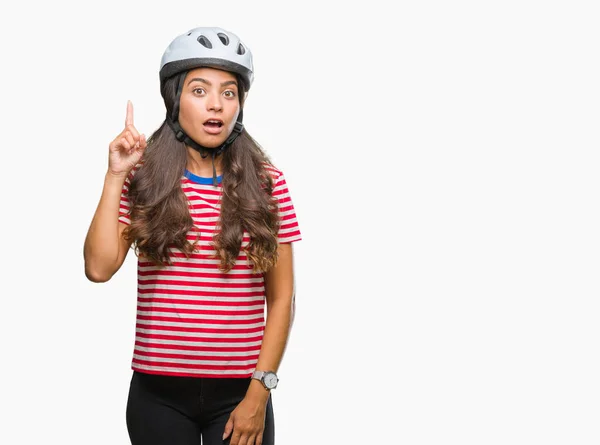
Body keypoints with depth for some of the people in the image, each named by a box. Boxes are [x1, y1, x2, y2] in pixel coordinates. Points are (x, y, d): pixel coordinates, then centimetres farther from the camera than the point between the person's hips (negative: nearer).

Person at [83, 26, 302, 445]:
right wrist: (115, 176, -11)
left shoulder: (267, 184, -2)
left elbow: (281, 298, -1)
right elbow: (99, 268, -10)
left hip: (238, 393, 0)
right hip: (158, 393, 1)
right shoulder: (144, 180, 1)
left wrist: (260, 393, -6)